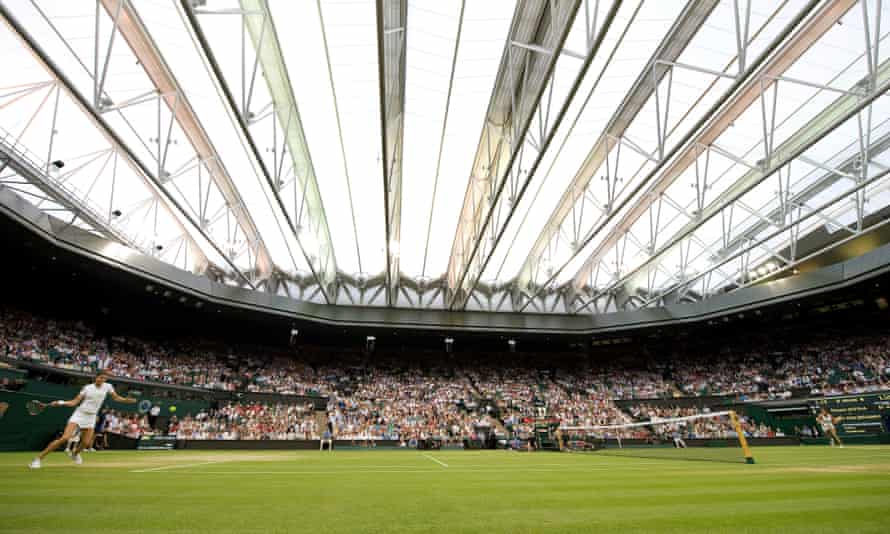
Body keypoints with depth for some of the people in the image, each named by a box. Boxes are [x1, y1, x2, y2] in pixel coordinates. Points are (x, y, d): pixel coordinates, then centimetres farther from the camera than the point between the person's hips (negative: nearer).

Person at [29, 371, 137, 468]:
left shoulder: (107, 386, -1)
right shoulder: (87, 388, -4)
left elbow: (116, 398, 7)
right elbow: (74, 402, -4)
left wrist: (128, 400, -8)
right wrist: (61, 403, -18)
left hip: (91, 418, 3)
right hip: (79, 414, -3)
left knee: (86, 443, 5)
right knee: (65, 438, -20)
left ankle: (75, 454, 40)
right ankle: (39, 458, -6)